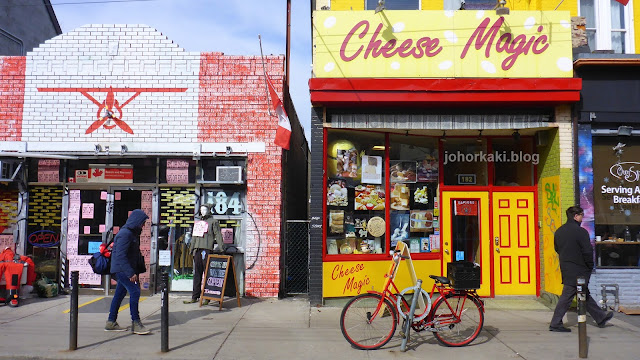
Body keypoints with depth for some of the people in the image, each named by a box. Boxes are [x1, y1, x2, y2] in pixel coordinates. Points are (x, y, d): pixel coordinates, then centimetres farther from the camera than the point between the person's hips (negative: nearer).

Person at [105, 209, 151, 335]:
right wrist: (130, 273, -26)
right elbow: (120, 256, -24)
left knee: (120, 294, 14)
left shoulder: (132, 233, 14)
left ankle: (111, 323, 22)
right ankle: (135, 323, -11)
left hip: (124, 270, 10)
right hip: (122, 269, -10)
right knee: (134, 291, -14)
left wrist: (138, 271, 17)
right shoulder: (125, 234, -17)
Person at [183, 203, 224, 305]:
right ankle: (195, 297, 13)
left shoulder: (213, 222, 4)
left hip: (207, 250, -6)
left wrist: (221, 248, -11)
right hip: (197, 250, 6)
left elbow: (218, 235, -3)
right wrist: (191, 248, 22)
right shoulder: (197, 222, 23)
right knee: (196, 274, 8)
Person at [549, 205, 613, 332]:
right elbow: (588, 251, -16)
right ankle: (555, 324, 1)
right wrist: (590, 266, -2)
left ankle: (601, 318, 33)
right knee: (567, 297, -3)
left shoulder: (559, 231, 7)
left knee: (585, 294, 19)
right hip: (578, 271, -9)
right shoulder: (580, 231, -17)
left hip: (565, 268, 9)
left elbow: (557, 249, 15)